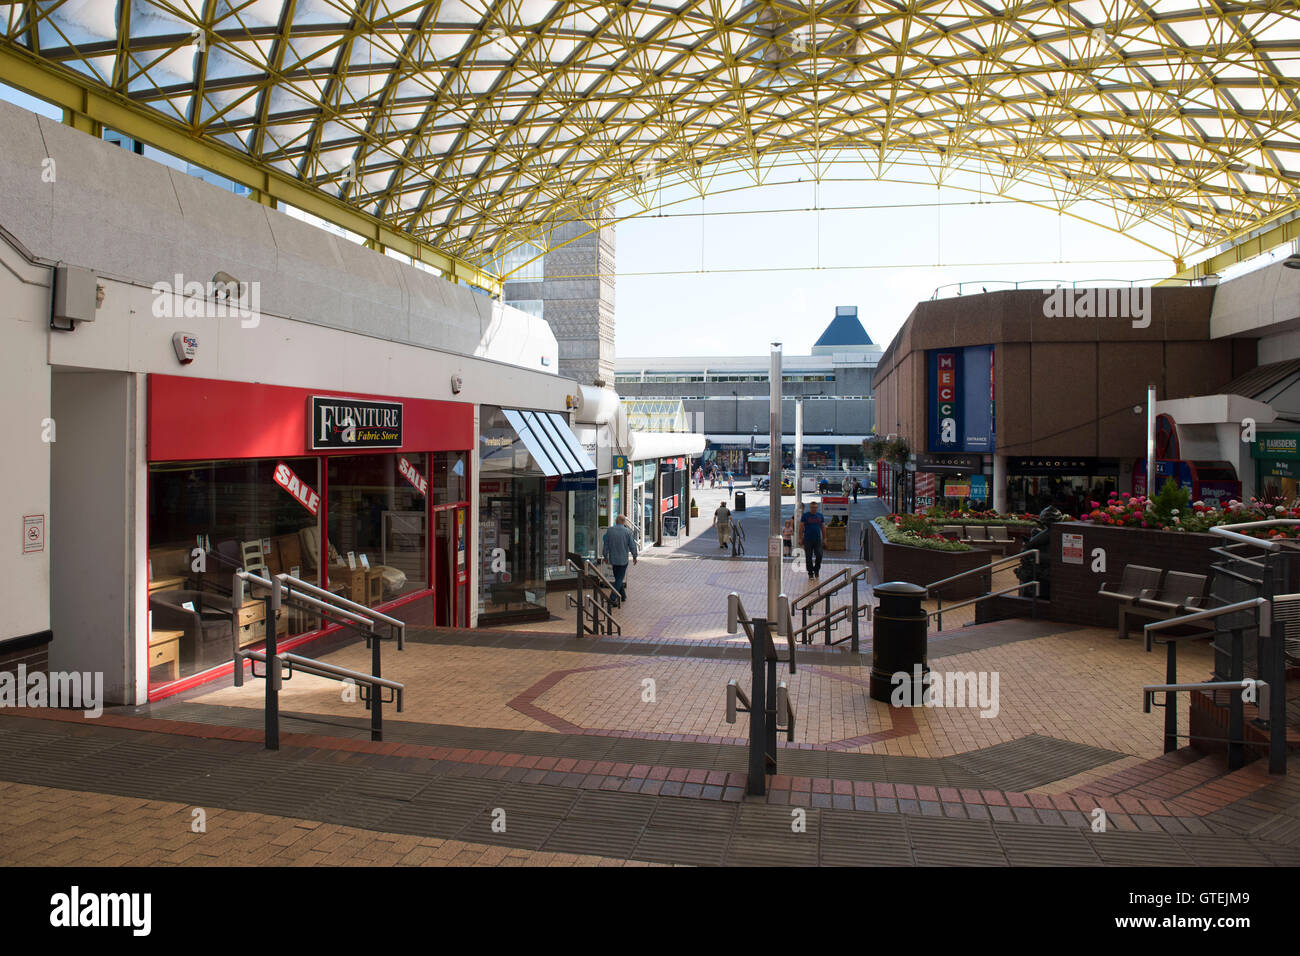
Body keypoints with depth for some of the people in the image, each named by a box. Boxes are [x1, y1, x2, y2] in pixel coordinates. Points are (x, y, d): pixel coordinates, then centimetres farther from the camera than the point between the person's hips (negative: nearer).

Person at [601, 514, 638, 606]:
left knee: (618, 578, 18)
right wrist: (634, 557, 8)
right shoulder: (628, 531, -11)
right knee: (620, 579, 3)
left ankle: (623, 596, 28)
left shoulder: (609, 531, -4)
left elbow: (605, 545, 1)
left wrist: (605, 556, 14)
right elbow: (632, 546, -6)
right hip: (623, 559, -3)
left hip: (613, 559, 3)